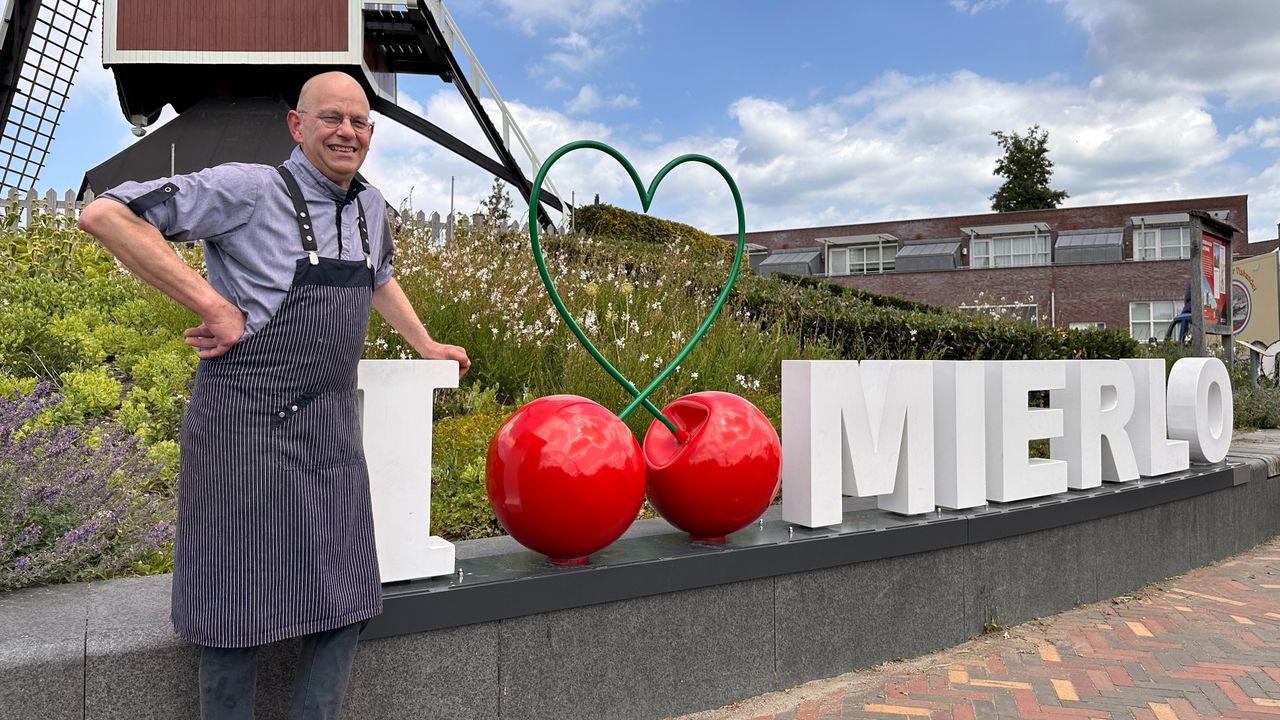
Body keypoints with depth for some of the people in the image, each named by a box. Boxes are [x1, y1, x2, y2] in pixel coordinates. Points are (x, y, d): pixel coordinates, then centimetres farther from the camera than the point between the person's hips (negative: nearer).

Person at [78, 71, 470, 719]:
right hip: (245, 423, -6)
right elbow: (104, 215, -15)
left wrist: (426, 345, 38)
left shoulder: (370, 205, 11)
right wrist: (214, 305, -18)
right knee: (238, 610, 4)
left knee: (347, 599, 10)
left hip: (331, 429, 7)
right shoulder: (249, 189, -10)